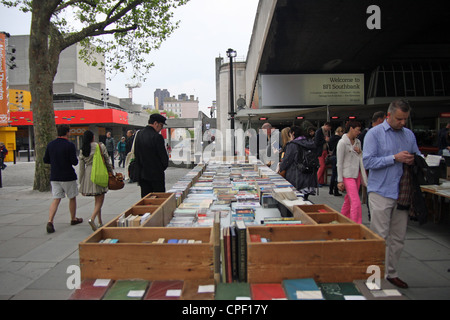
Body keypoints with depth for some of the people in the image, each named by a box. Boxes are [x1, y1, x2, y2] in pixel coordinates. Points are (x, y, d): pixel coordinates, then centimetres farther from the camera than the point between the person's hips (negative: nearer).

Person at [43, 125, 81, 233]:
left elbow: (45, 160, 8)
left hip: (54, 177, 5)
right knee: (72, 198, 14)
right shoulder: (70, 145, -14)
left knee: (56, 199, 5)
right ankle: (73, 219, 27)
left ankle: (50, 221, -10)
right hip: (68, 177, -4)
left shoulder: (50, 144, 3)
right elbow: (75, 162, -17)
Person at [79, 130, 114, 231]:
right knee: (100, 200, -1)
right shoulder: (100, 146, -4)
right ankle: (92, 218, -23)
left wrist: (81, 183, 12)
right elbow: (107, 161, -2)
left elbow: (81, 167, 7)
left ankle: (100, 222, 22)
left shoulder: (83, 150, 6)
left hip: (88, 174, 5)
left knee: (97, 199, 17)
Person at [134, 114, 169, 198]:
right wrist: (164, 166, 6)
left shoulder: (139, 135, 5)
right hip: (156, 174, -6)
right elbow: (163, 155, -13)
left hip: (143, 173, 6)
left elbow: (136, 154, 11)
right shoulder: (157, 137, -17)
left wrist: (141, 167, 17)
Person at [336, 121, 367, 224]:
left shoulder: (358, 142, 13)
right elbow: (339, 163, -10)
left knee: (349, 199, 12)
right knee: (356, 203, -11)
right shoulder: (342, 143, -10)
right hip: (348, 175, -7)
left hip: (357, 174, 7)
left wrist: (360, 152, -2)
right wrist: (340, 180, -12)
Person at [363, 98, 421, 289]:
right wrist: (395, 158, -16)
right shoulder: (375, 134, -4)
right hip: (380, 193, -5)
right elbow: (368, 161, -12)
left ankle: (391, 273, 25)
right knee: (380, 237, -2)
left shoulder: (409, 135, 13)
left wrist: (413, 160, -3)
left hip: (403, 193, 6)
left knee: (398, 238, 11)